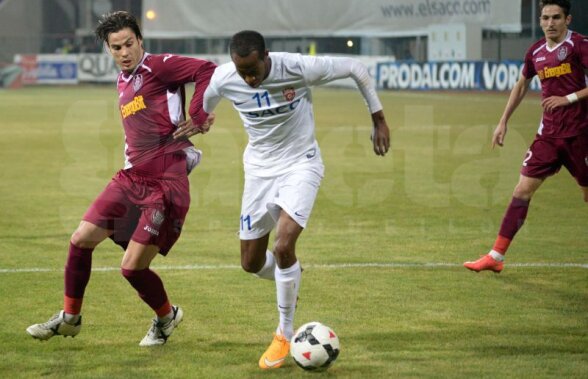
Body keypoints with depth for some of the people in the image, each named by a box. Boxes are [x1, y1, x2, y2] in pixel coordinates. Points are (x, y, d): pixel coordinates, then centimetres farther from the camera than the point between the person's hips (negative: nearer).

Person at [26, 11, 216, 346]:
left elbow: (208, 70, -19)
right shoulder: (123, 81, 16)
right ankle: (70, 317, 21)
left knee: (133, 266, -7)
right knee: (81, 239, 3)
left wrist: (197, 119, -17)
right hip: (132, 177, 8)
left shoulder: (158, 67, -9)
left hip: (165, 183, -8)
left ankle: (167, 316, 21)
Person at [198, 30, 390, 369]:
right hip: (259, 169, 4)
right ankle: (290, 278, 43)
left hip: (301, 165, -4)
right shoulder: (223, 80, -17)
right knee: (252, 263, 5)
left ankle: (285, 335, -3)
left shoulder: (299, 68, -26)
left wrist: (379, 120, -7)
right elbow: (198, 114, 7)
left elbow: (357, 69, -12)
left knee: (284, 246, -22)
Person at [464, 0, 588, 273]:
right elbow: (522, 86, 25)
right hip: (548, 134, 5)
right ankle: (496, 256, 0)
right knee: (522, 190, -1)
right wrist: (503, 121, 22)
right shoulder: (536, 52, 9)